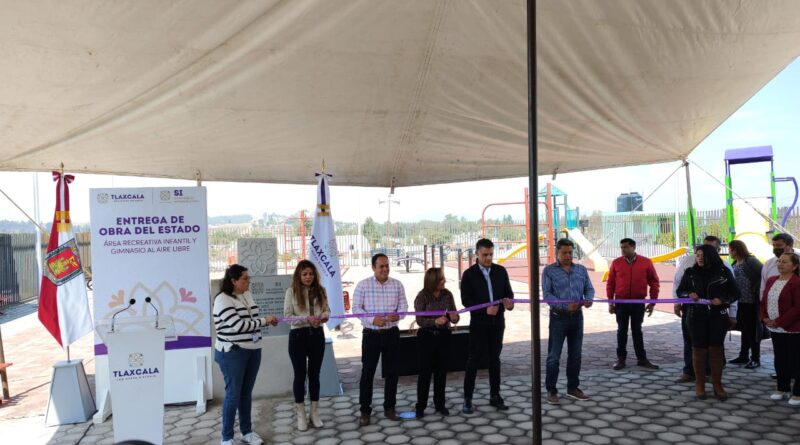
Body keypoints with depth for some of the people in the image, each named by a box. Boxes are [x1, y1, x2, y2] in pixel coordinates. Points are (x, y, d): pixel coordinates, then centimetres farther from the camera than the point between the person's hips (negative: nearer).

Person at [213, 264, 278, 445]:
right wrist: (264, 320, -14)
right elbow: (238, 325, -22)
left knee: (247, 393, 14)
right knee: (233, 394, -1)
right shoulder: (223, 299, -14)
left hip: (253, 351, 7)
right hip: (232, 353, -7)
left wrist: (267, 321, 0)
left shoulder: (247, 295, 10)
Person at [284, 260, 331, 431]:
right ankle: (301, 415, 19)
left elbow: (327, 310, 9)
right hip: (298, 336, -3)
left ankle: (314, 413, 24)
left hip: (317, 335, 3)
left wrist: (323, 317, -15)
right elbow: (287, 315, -9)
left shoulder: (320, 290, 4)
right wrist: (306, 319, -23)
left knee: (314, 374, 11)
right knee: (300, 375, 6)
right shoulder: (291, 291, -6)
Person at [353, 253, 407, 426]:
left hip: (392, 334, 3)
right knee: (367, 373, 3)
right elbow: (356, 308, -6)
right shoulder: (363, 285, -5)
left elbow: (403, 306, 2)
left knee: (392, 372, 10)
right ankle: (365, 411, 15)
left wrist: (398, 315, -21)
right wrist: (372, 319, -21)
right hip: (371, 334, -2)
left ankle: (389, 408, 25)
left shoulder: (397, 284, 3)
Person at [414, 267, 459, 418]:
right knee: (425, 372, 2)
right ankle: (420, 406, 13)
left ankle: (440, 404, 24)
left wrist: (454, 317, -21)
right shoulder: (422, 297, -10)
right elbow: (420, 320, -14)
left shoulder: (447, 295, -1)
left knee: (441, 371, 11)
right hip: (427, 336, -3)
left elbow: (454, 317, 3)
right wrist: (435, 321, -30)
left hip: (443, 336, 3)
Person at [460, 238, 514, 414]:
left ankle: (495, 396, 21)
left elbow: (508, 292, 6)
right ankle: (467, 399, 7)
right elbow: (465, 300, -9)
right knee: (474, 359, 0)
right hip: (479, 323, -3)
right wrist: (485, 310, -21)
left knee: (495, 359, 11)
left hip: (497, 322, 3)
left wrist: (509, 302, -17)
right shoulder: (469, 274, -5)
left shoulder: (501, 271, 5)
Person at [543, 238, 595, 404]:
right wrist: (565, 306, -24)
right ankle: (551, 390, 11)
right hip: (558, 317, -4)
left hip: (577, 316, 4)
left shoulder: (581, 269, 8)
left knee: (575, 355, 12)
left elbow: (589, 288, 8)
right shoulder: (549, 270, -5)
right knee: (554, 356, 1)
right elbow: (547, 294, -12)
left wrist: (589, 299, -15)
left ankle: (573, 388, 25)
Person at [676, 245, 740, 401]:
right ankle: (699, 384, 15)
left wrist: (722, 300, -14)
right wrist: (689, 294, -13)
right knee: (698, 349, 4)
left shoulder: (724, 272, -1)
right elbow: (680, 291, 9)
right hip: (697, 316, 1)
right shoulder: (690, 272, 2)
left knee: (716, 349, 3)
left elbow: (735, 293, 4)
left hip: (718, 316, 0)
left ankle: (717, 384, 16)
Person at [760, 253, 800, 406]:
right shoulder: (771, 280, 10)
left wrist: (779, 322, -18)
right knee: (780, 359, 15)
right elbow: (763, 301, 14)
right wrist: (765, 318, -1)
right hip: (775, 329, 7)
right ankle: (783, 389, 27)